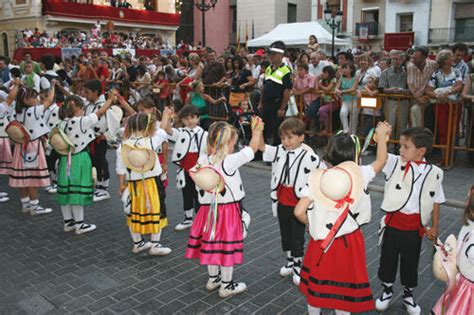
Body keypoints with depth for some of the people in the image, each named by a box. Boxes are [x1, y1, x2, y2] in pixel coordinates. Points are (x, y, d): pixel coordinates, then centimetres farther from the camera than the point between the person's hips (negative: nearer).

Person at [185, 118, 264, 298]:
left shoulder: (203, 160, -5)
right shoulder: (230, 161, -20)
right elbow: (252, 148, -12)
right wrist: (257, 131, 2)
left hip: (209, 209, 6)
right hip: (229, 210, -6)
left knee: (211, 243, 18)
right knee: (227, 246, 6)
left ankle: (213, 279, 35)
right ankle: (227, 286, 19)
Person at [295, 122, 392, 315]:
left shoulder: (317, 178, -15)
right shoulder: (360, 175, -14)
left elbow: (299, 212, -18)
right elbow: (381, 160, 5)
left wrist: (311, 224, 3)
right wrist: (381, 135, 19)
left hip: (322, 242, 1)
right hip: (349, 243, 0)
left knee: (316, 284, 19)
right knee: (346, 287, 16)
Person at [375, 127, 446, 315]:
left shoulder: (433, 173, -5)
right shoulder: (396, 163, -7)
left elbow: (436, 202, 3)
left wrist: (434, 227, 8)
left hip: (414, 227, 0)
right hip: (393, 222, 0)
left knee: (410, 262, 17)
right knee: (388, 258, 15)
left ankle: (408, 294, 40)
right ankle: (387, 291, 38)